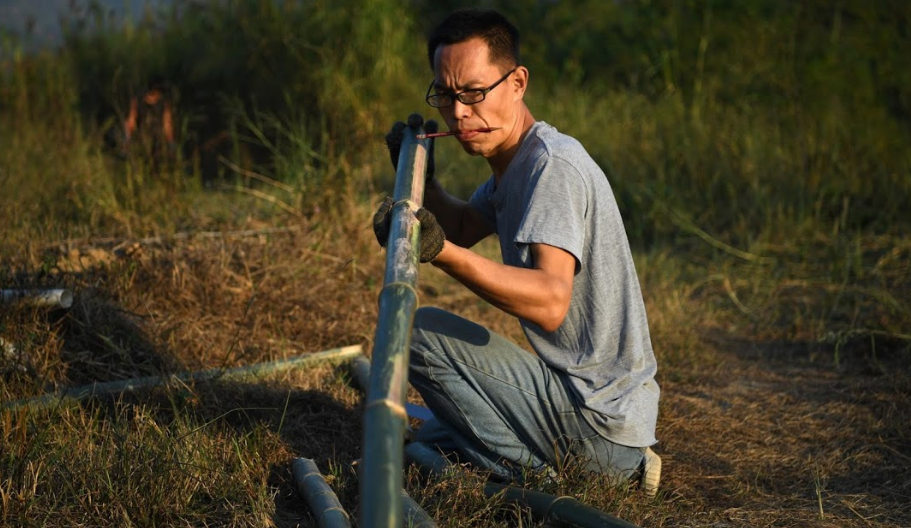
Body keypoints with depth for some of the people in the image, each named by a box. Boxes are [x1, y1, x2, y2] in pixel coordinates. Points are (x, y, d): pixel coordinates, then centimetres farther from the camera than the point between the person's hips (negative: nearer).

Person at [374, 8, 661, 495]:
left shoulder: (554, 165, -22)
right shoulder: (515, 163, 10)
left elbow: (551, 302, -36)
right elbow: (462, 227, 28)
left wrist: (439, 251, -46)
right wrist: (419, 176, 10)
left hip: (600, 418, -10)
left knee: (419, 330, -13)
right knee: (432, 441, 27)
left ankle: (536, 474, -9)